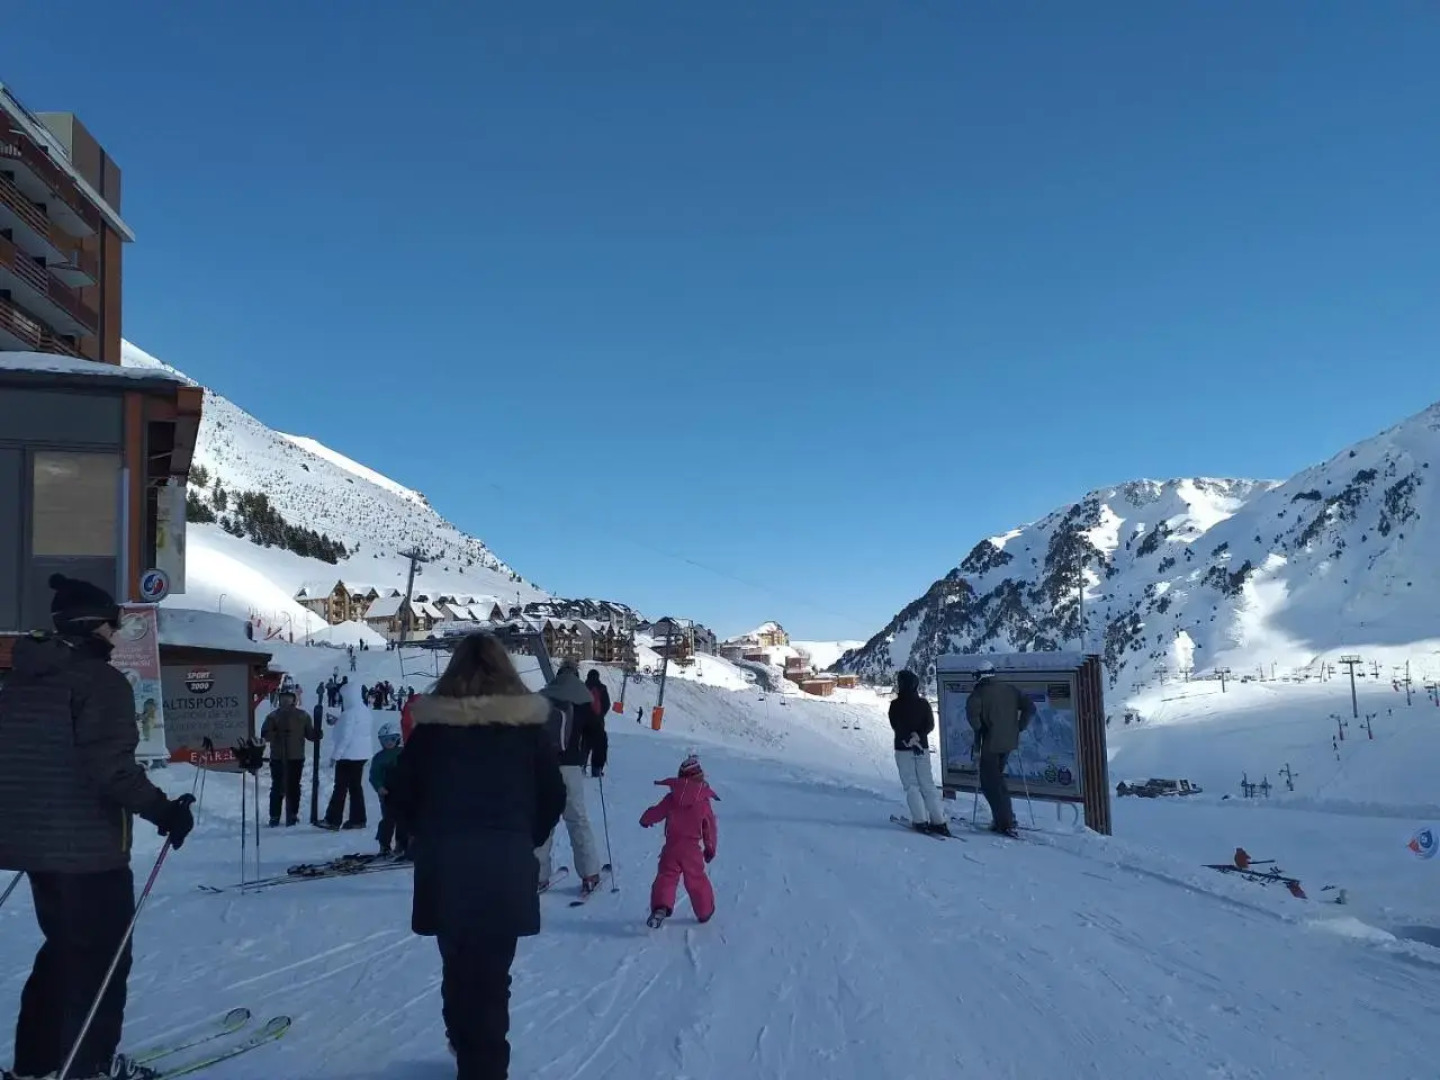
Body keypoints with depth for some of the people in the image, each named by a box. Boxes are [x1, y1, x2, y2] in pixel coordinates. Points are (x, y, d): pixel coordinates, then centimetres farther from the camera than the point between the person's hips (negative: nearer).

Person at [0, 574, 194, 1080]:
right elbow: (110, 766, -26)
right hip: (87, 843, -9)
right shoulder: (100, 680, -16)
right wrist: (162, 809, -18)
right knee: (100, 953, 5)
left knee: (64, 946, 22)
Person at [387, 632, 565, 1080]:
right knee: (491, 972, 6)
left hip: (444, 866, 1)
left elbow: (401, 795, 1)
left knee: (457, 964, 18)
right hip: (508, 866, -1)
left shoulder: (432, 725, -3)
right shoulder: (527, 725, -3)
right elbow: (553, 796, 2)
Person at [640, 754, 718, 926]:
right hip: (693, 849, 1)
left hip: (672, 847, 0)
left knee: (666, 876, 2)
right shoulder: (704, 803, -1)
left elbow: (656, 812, 8)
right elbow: (710, 828, 5)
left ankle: (661, 906, -19)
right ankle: (705, 912, 23)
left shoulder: (671, 798, -2)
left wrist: (645, 819, 30)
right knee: (696, 879, 12)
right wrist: (710, 848, 19)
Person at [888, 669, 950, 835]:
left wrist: (908, 738, -13)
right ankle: (939, 821, 1)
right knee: (927, 784, 7)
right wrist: (918, 736, -15)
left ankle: (920, 821, -6)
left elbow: (896, 726, -13)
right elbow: (930, 725, -6)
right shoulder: (923, 703, 2)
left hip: (903, 748, -3)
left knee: (911, 785, 2)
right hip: (922, 747, 4)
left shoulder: (895, 705, -8)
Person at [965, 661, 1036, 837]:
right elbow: (1030, 708, 5)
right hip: (1009, 742, 6)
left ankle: (1006, 823, -4)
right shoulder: (1009, 689, 7)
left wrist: (979, 729, -11)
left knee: (990, 782, 2)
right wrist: (1019, 727, 9)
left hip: (991, 743, -6)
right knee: (996, 779, 22)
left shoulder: (980, 692, -9)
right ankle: (1003, 817, 21)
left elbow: (972, 712, -27)